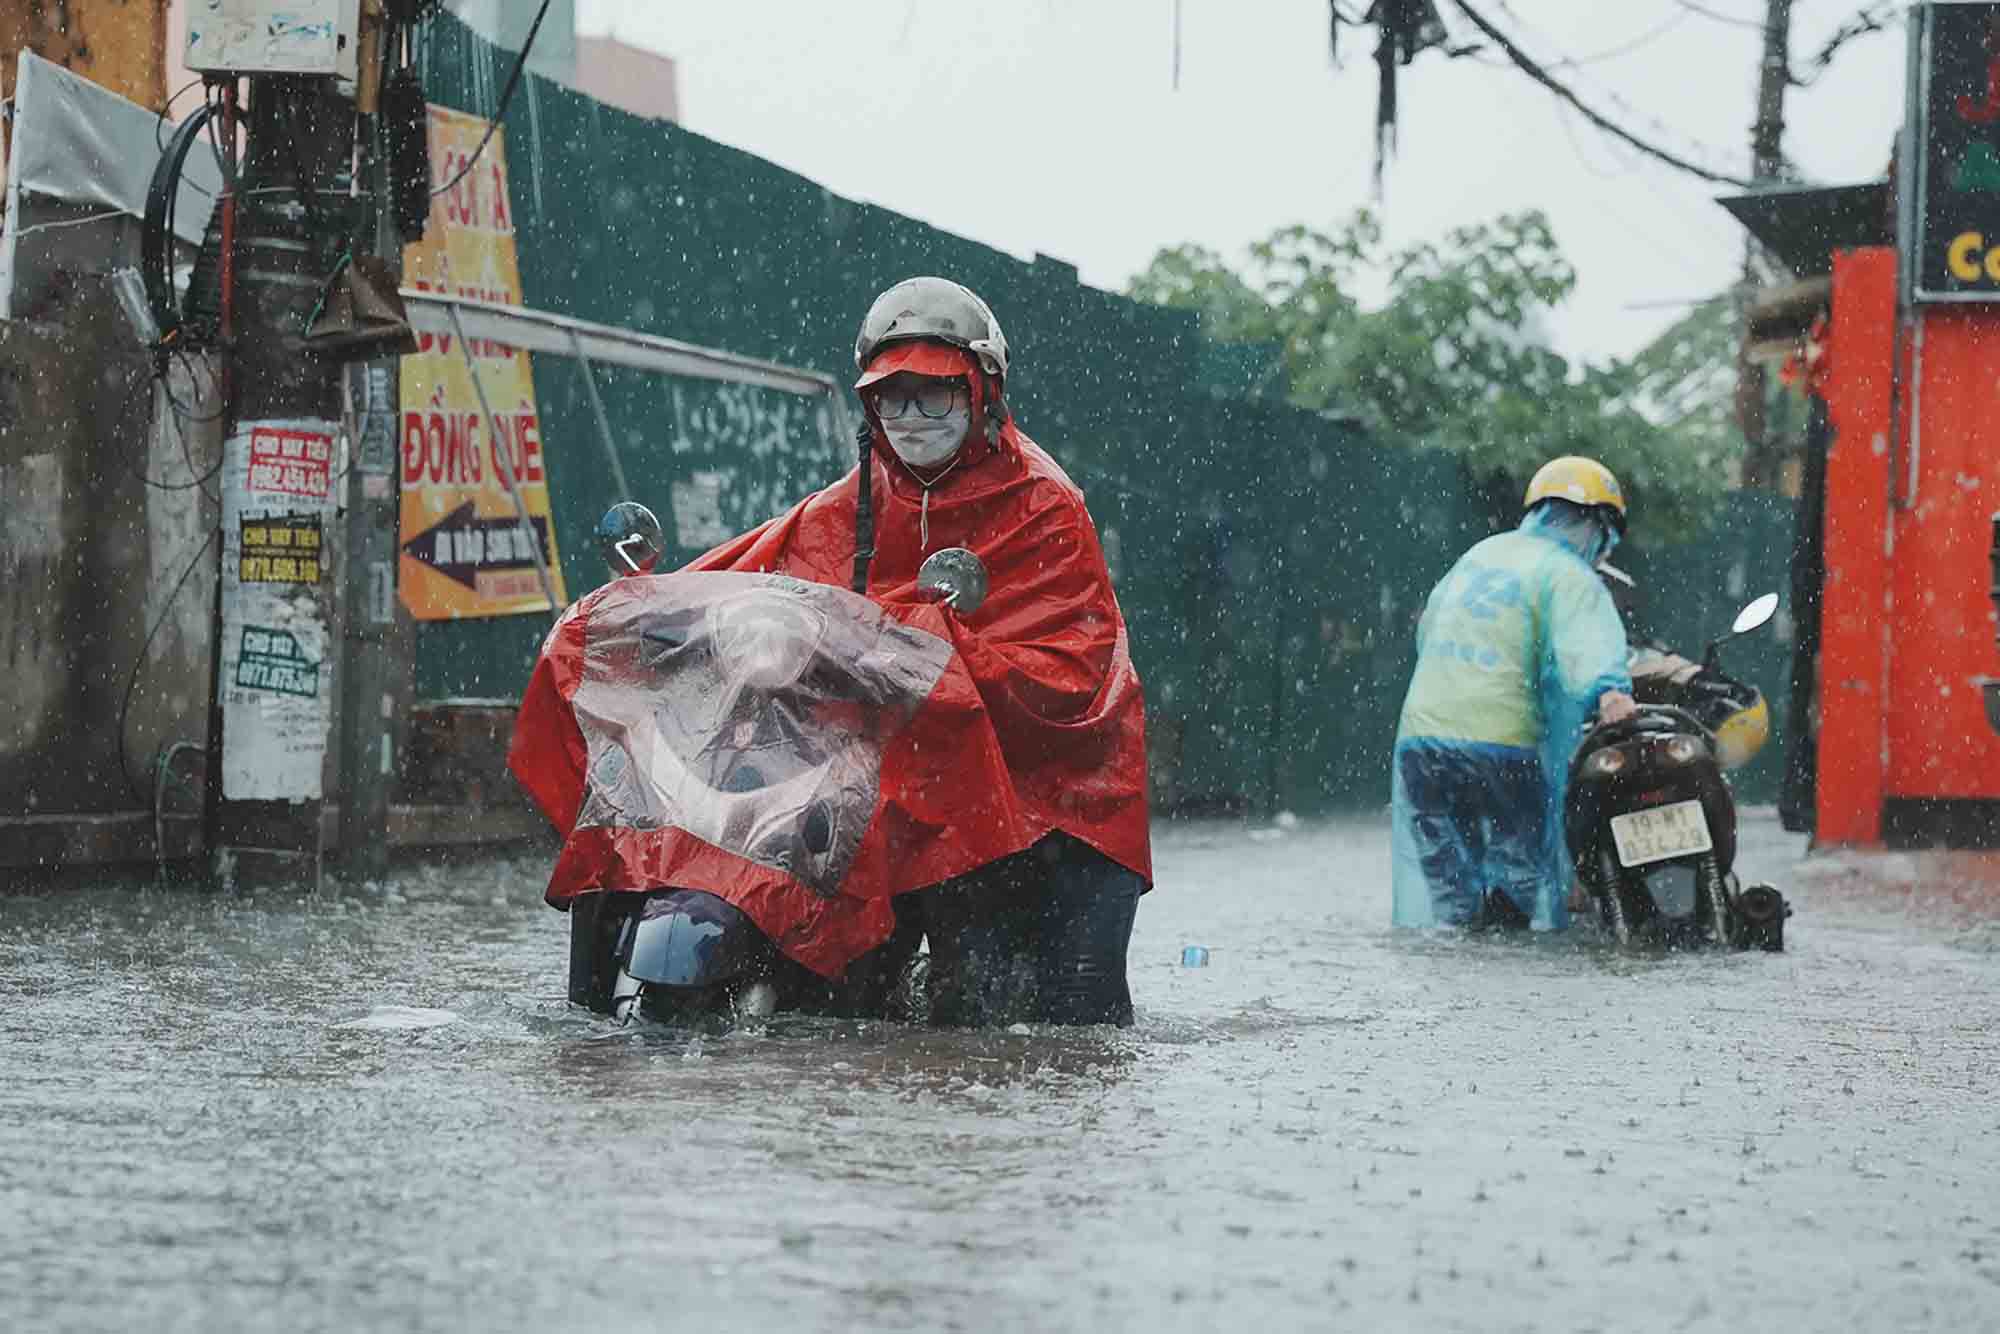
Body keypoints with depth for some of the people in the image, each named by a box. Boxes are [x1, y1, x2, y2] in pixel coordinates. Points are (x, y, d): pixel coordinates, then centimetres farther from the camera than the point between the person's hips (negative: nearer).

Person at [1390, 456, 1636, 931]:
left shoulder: (1478, 555, 20)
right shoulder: (1570, 577, -2)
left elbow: (1427, 631, 33)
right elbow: (1585, 641, -24)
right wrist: (1608, 689, -41)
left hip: (1420, 737, 6)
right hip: (1502, 747, -6)